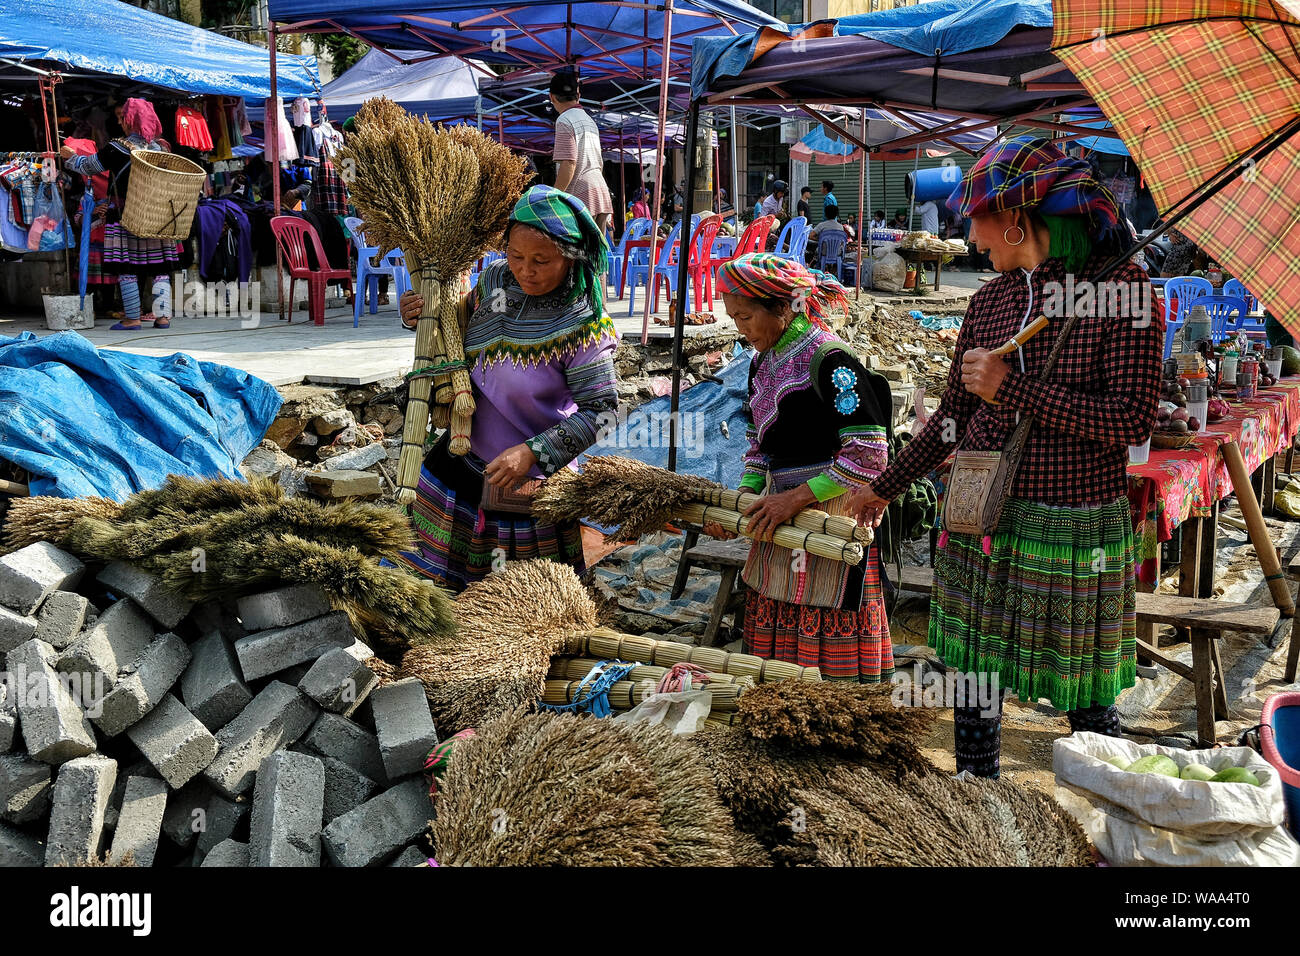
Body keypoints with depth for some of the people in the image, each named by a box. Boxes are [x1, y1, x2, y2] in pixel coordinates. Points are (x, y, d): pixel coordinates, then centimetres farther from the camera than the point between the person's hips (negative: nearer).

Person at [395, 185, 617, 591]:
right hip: (461, 457, 6)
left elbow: (600, 410, -24)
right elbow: (466, 330, 14)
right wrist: (420, 318, -6)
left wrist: (532, 453, -31)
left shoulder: (584, 327, -23)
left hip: (528, 480, -6)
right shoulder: (494, 278, -5)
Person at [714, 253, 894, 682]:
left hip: (831, 515, -8)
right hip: (780, 518, 8)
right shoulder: (763, 361, 12)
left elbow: (869, 457, -19)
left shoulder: (830, 361, -15)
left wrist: (797, 498, -19)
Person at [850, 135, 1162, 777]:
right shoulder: (990, 300, 8)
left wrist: (1011, 388, -17)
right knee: (973, 680, 14)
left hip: (1075, 531, -5)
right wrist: (886, 487, 21)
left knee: (1083, 700, 6)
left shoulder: (1121, 287, -9)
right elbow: (953, 416, 16)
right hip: (981, 522, 5)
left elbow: (1132, 422, -17)